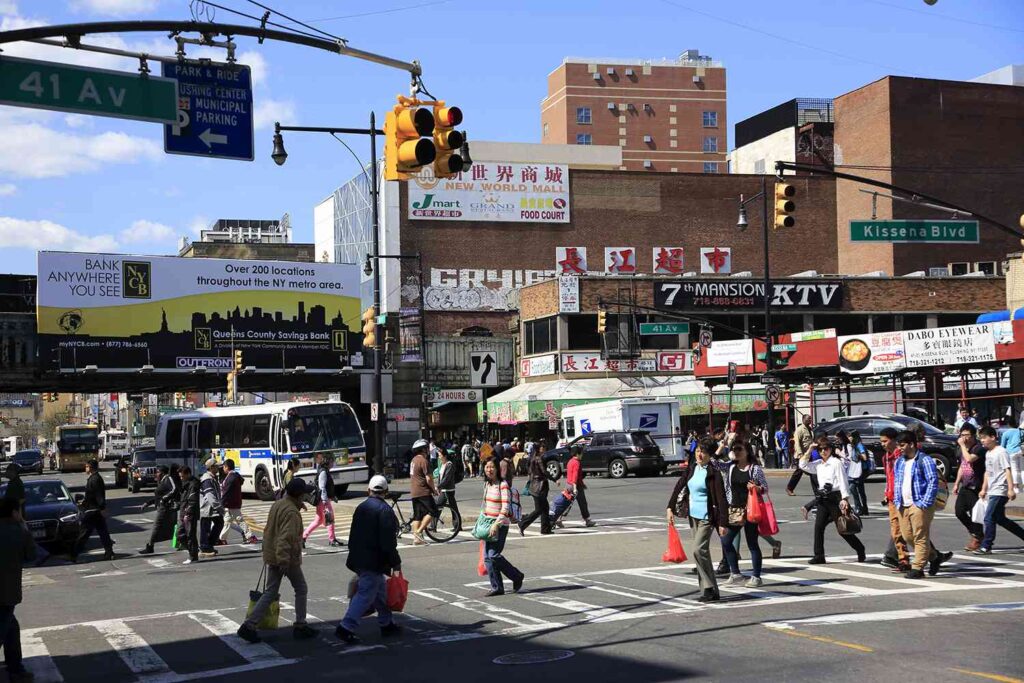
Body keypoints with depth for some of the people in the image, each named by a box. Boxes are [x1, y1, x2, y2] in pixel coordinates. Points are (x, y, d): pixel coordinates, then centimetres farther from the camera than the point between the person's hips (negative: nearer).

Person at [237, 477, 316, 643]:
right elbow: (285, 538, -28)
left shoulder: (277, 505, 8)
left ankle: (249, 625, 2)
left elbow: (268, 530, 18)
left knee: (270, 592, 11)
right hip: (288, 558, -8)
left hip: (272, 556, 8)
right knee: (301, 590, 9)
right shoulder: (292, 512, -20)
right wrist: (284, 561, -29)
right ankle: (300, 626, 14)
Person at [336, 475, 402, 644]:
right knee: (365, 595, -6)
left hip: (359, 559, 9)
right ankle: (346, 627, -12)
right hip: (373, 561, -9)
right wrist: (395, 562, -9)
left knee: (380, 591, 20)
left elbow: (353, 535, 16)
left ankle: (387, 624, 28)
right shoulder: (384, 510, -15)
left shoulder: (361, 507, 9)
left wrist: (355, 554, 25)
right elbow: (388, 541, -18)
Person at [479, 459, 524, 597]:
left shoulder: (503, 485, -13)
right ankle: (497, 588, 9)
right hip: (488, 524, 8)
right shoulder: (487, 484, 11)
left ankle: (517, 576, 8)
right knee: (487, 557, 3)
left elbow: (505, 508, -18)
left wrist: (496, 524, -24)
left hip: (500, 525, -8)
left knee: (494, 555, -13)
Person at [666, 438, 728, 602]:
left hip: (707, 516, -7)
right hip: (693, 515, 7)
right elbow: (679, 486, 10)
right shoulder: (691, 469, 7)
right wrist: (670, 508, 2)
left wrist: (723, 523, -18)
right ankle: (710, 590, 16)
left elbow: (721, 498, -14)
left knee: (699, 550, -16)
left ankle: (710, 589, -7)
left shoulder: (713, 473, -13)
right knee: (702, 552, 10)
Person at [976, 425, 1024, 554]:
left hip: (1000, 491, -9)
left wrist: (1010, 489, -21)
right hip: (992, 492, 9)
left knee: (989, 518, -10)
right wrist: (984, 489, 20)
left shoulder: (1001, 452, -11)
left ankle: (986, 546, -5)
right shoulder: (988, 453, 15)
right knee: (1000, 519, 14)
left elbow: (1008, 471, -16)